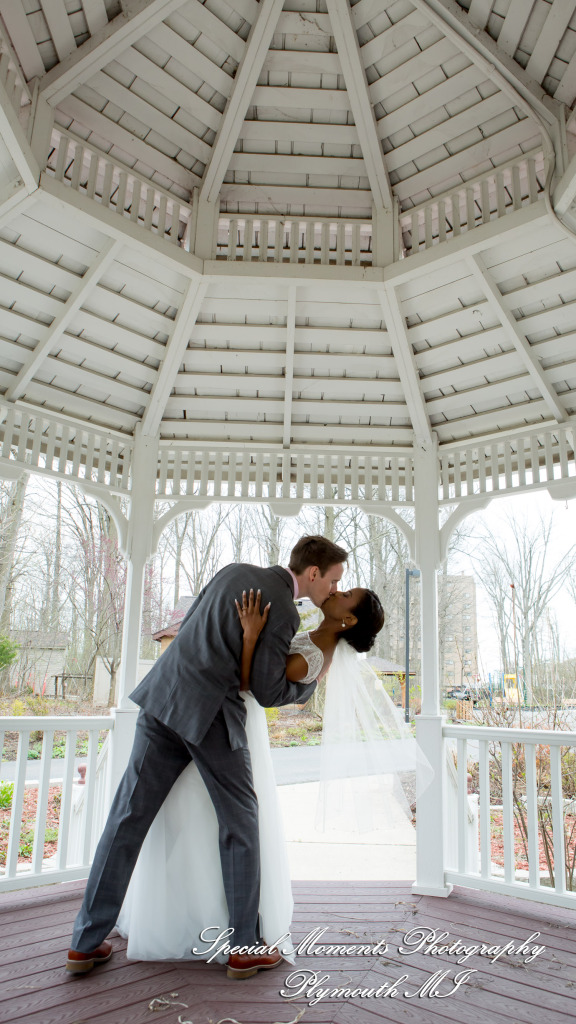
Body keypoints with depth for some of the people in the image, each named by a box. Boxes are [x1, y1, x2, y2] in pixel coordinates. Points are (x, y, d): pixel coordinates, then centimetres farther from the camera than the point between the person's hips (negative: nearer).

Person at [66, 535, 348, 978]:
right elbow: (269, 693, -6)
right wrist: (312, 682, 11)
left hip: (163, 696, 7)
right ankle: (245, 947, 20)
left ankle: (87, 942, 19)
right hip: (210, 714, -7)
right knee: (239, 822, 10)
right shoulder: (283, 613, -12)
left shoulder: (235, 571, 9)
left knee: (129, 817, 9)